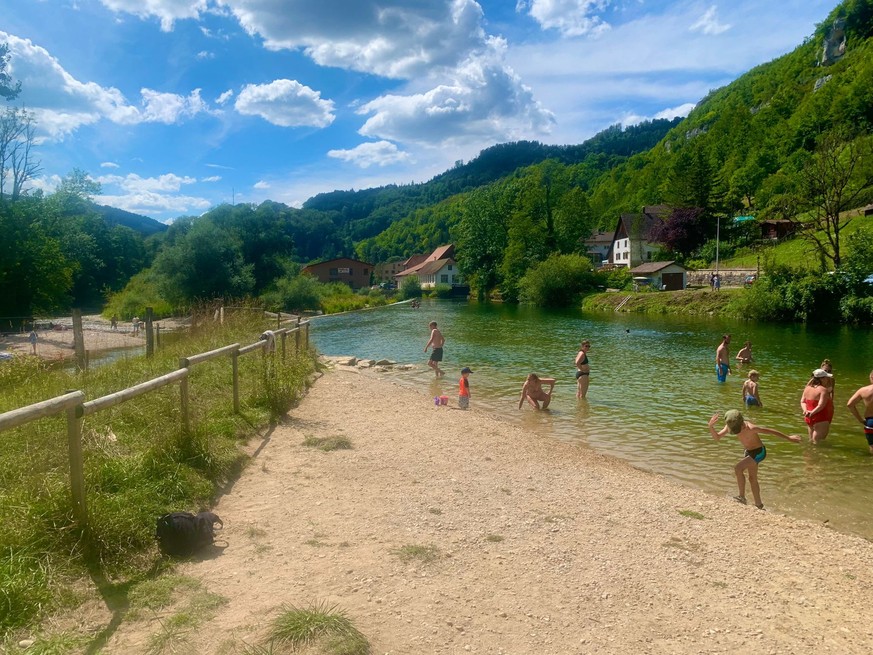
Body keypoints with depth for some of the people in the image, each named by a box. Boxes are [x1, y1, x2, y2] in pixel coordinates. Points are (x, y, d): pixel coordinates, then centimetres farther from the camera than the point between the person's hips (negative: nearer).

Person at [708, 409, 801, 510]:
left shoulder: (750, 428, -33)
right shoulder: (731, 425, -14)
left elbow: (771, 431, -24)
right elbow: (716, 437, -14)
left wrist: (789, 438, -18)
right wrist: (711, 426, -33)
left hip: (758, 452, -8)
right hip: (748, 451, 8)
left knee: (738, 468, -21)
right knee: (752, 479, 16)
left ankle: (742, 497, -10)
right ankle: (759, 505, 31)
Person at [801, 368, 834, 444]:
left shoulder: (808, 388, 7)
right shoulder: (823, 389, -16)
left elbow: (802, 402, 5)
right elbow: (821, 405, -25)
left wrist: (805, 411, -9)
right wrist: (812, 412, -22)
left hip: (809, 419, 8)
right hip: (821, 420, -8)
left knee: (811, 441, 21)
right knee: (817, 442, -5)